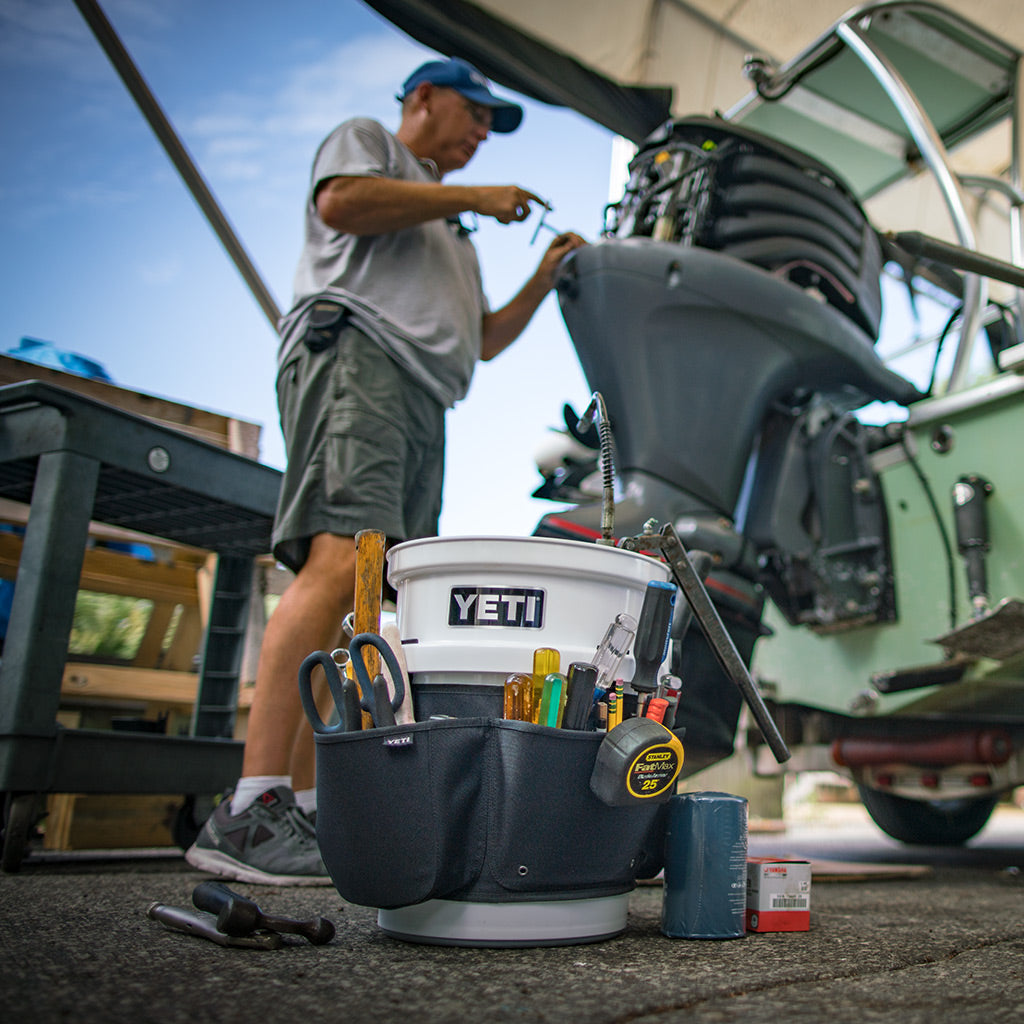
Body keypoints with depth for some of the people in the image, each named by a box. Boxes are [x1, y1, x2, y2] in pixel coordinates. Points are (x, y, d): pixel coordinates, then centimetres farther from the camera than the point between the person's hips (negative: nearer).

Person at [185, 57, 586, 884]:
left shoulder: (448, 235, 40)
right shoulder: (366, 138, 20)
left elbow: (486, 341, 37)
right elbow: (340, 202, -4)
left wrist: (544, 279, 26)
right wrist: (470, 197, 4)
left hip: (421, 408, 8)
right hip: (356, 355, -8)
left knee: (358, 608, -4)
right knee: (341, 562, -28)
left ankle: (303, 814, -7)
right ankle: (250, 811, -32)